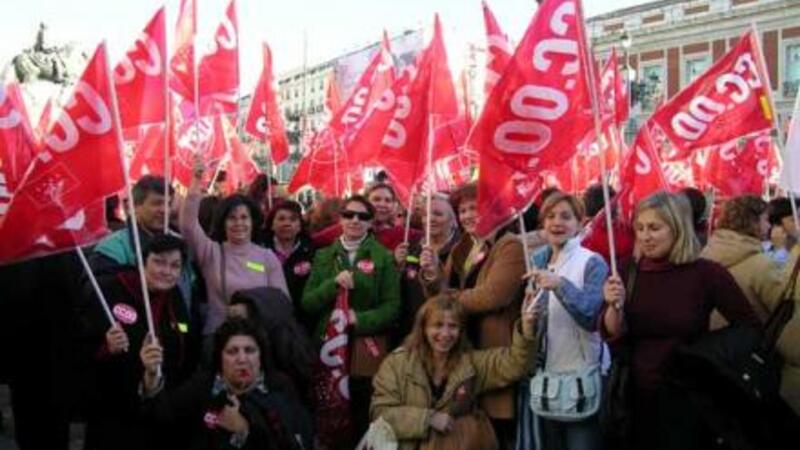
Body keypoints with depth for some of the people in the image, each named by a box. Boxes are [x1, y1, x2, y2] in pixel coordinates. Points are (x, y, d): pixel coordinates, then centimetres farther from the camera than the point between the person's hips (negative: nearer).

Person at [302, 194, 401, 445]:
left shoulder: (384, 257, 3)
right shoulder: (324, 256, 11)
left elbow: (392, 307, -2)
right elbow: (307, 303, 4)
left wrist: (359, 320, -16)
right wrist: (333, 284, -12)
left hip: (368, 350, -2)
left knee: (365, 422, 1)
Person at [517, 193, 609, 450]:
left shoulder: (592, 263, -8)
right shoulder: (536, 261, 9)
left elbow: (592, 316, -21)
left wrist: (560, 284, -30)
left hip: (581, 373, -6)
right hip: (543, 371, 6)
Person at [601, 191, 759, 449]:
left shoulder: (707, 273, -12)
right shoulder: (630, 272, -3)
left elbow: (749, 329, -3)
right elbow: (613, 337, -5)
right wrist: (614, 306, -22)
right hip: (638, 395, 3)